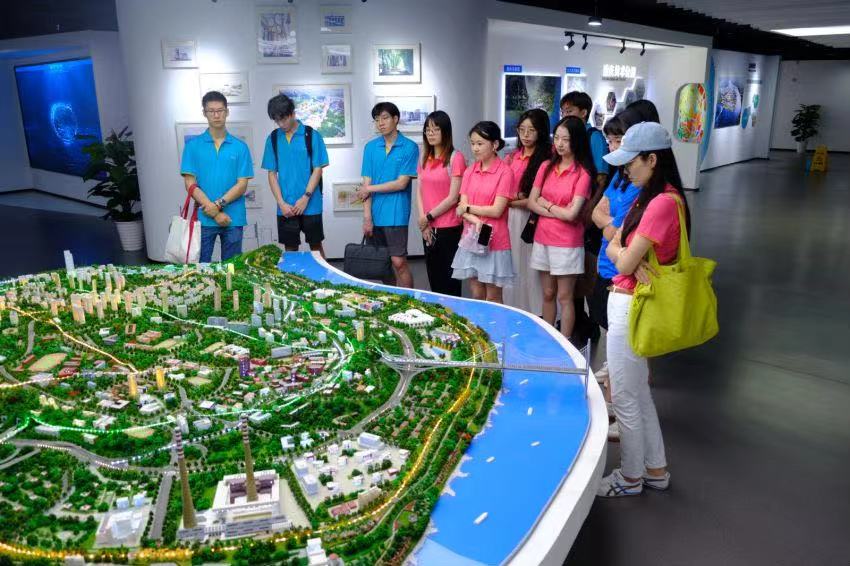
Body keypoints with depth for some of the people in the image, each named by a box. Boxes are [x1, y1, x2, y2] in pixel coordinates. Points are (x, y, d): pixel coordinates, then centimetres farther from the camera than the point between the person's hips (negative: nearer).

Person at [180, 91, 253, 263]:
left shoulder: (240, 147, 4)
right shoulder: (193, 145, 3)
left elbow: (242, 184, -1)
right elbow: (190, 184, -2)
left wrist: (219, 204, -14)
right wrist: (215, 213, -11)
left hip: (233, 219, 1)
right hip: (203, 218, 0)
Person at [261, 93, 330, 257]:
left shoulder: (312, 135, -3)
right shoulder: (273, 139, 5)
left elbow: (318, 169, -4)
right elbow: (272, 173, 5)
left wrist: (306, 197, -13)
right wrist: (281, 203, -6)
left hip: (311, 205, -2)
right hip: (286, 207, 2)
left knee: (316, 245, 7)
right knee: (290, 248, 8)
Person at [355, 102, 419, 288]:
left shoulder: (409, 147, -3)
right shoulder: (371, 147, 8)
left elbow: (402, 183, -8)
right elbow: (367, 183, 3)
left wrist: (370, 189, -3)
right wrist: (367, 217, -4)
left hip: (396, 214, -4)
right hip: (375, 214, 4)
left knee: (398, 262, -8)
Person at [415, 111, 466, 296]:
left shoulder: (456, 158, -10)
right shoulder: (424, 159, 11)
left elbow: (453, 198, -13)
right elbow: (420, 192, 9)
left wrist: (429, 217, -8)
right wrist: (423, 220, -4)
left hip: (449, 229, -6)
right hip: (428, 228, 6)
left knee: (449, 280, 1)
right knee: (433, 277, 12)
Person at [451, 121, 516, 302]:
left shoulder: (505, 172, -10)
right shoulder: (469, 172, 7)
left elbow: (496, 210, -15)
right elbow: (462, 208, 0)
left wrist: (468, 208, -5)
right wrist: (476, 222, -19)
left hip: (494, 242, -5)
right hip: (470, 240, 5)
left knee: (493, 299, 6)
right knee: (476, 296, 13)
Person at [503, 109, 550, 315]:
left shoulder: (546, 160, -7)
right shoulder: (512, 157, 12)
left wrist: (514, 201, -6)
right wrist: (517, 197, -5)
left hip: (532, 219, -6)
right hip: (509, 218, 6)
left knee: (529, 267, -1)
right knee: (511, 266, 9)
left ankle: (534, 315, 9)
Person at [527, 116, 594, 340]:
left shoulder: (583, 173, -10)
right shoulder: (546, 167, 6)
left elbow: (572, 214, -16)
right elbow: (531, 202, 0)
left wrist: (546, 203, -4)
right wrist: (559, 212, -11)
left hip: (567, 244, -5)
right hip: (542, 240, 5)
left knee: (564, 297, 3)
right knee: (548, 294, 14)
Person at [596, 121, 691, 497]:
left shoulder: (664, 202, -22)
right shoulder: (649, 197, 10)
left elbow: (625, 262, -21)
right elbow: (613, 248, 7)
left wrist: (624, 253, -1)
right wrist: (630, 256, -13)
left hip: (632, 306, -10)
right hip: (625, 300, 10)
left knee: (625, 397, 5)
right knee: (638, 392, 20)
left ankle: (631, 476, 24)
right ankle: (656, 469, 34)